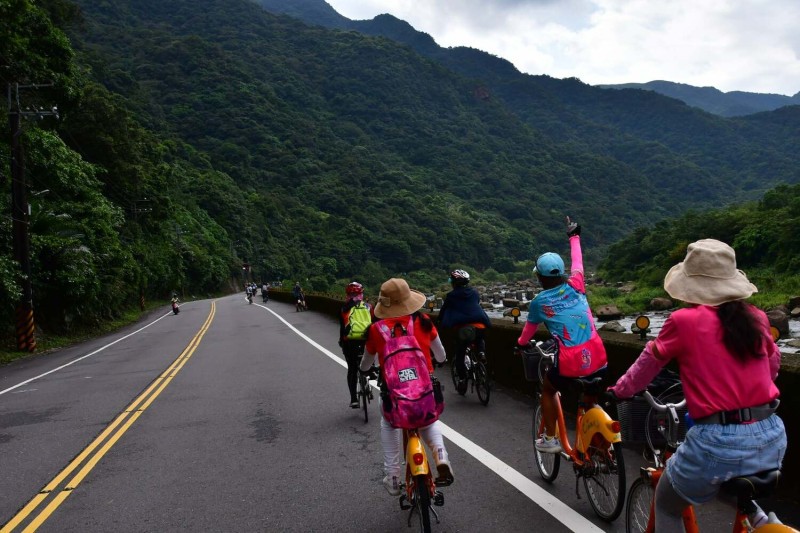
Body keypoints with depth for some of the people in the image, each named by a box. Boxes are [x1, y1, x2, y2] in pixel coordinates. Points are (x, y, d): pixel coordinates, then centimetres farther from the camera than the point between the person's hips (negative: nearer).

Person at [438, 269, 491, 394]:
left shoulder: (451, 296, 8)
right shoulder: (474, 293, 17)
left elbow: (443, 311, 16)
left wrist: (442, 323, 34)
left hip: (462, 328, -3)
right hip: (479, 326, 3)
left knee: (459, 357, 13)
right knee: (480, 340, 38)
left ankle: (462, 381, 11)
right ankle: (481, 352, 9)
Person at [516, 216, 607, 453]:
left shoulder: (539, 302, -1)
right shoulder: (575, 286, 3)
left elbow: (530, 328, 16)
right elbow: (578, 262, 23)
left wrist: (521, 343, 38)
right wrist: (574, 236, 39)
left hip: (570, 364, -3)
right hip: (597, 359, 3)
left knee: (548, 391, 25)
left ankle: (550, 440, 25)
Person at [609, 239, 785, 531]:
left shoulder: (684, 320, -10)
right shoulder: (756, 318, 4)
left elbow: (648, 363, 3)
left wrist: (618, 391, 21)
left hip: (719, 444, -5)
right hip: (772, 440, 6)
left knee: (667, 506, 21)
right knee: (733, 488, 39)